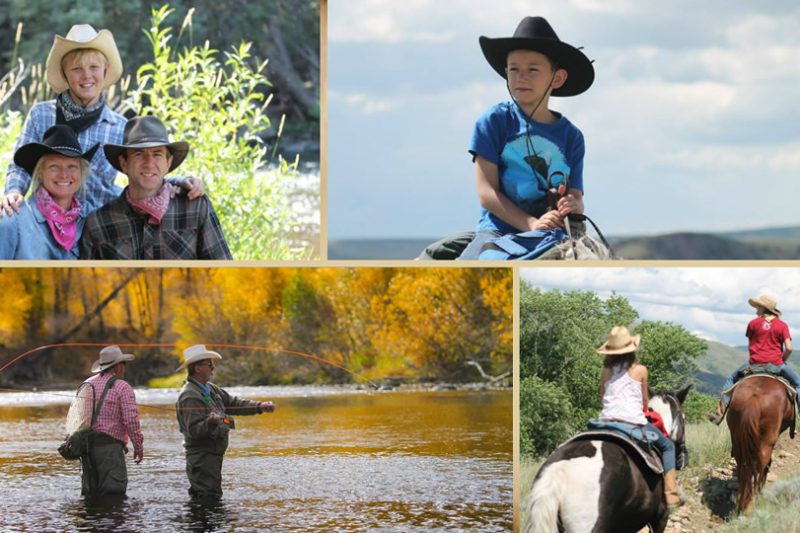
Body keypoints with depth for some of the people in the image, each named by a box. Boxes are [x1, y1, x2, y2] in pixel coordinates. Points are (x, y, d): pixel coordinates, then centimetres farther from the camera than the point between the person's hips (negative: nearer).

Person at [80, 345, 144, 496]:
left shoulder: (87, 384, 13)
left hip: (86, 444, 7)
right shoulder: (122, 387, -6)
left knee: (89, 491, 11)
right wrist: (138, 446, -3)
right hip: (109, 445, -7)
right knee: (114, 492, -7)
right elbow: (131, 419, -12)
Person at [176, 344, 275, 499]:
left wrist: (260, 406, 9)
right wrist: (210, 422, -43)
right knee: (209, 499, -12)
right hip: (201, 456, -10)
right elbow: (193, 430, -25)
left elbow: (233, 403, 19)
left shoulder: (210, 389, 13)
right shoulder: (190, 396, -19)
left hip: (213, 456, 10)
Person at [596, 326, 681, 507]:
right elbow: (645, 402, 11)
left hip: (607, 418, 3)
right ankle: (670, 494, 3)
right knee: (667, 446, 15)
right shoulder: (640, 370, 1)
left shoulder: (606, 371, 9)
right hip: (634, 421, -3)